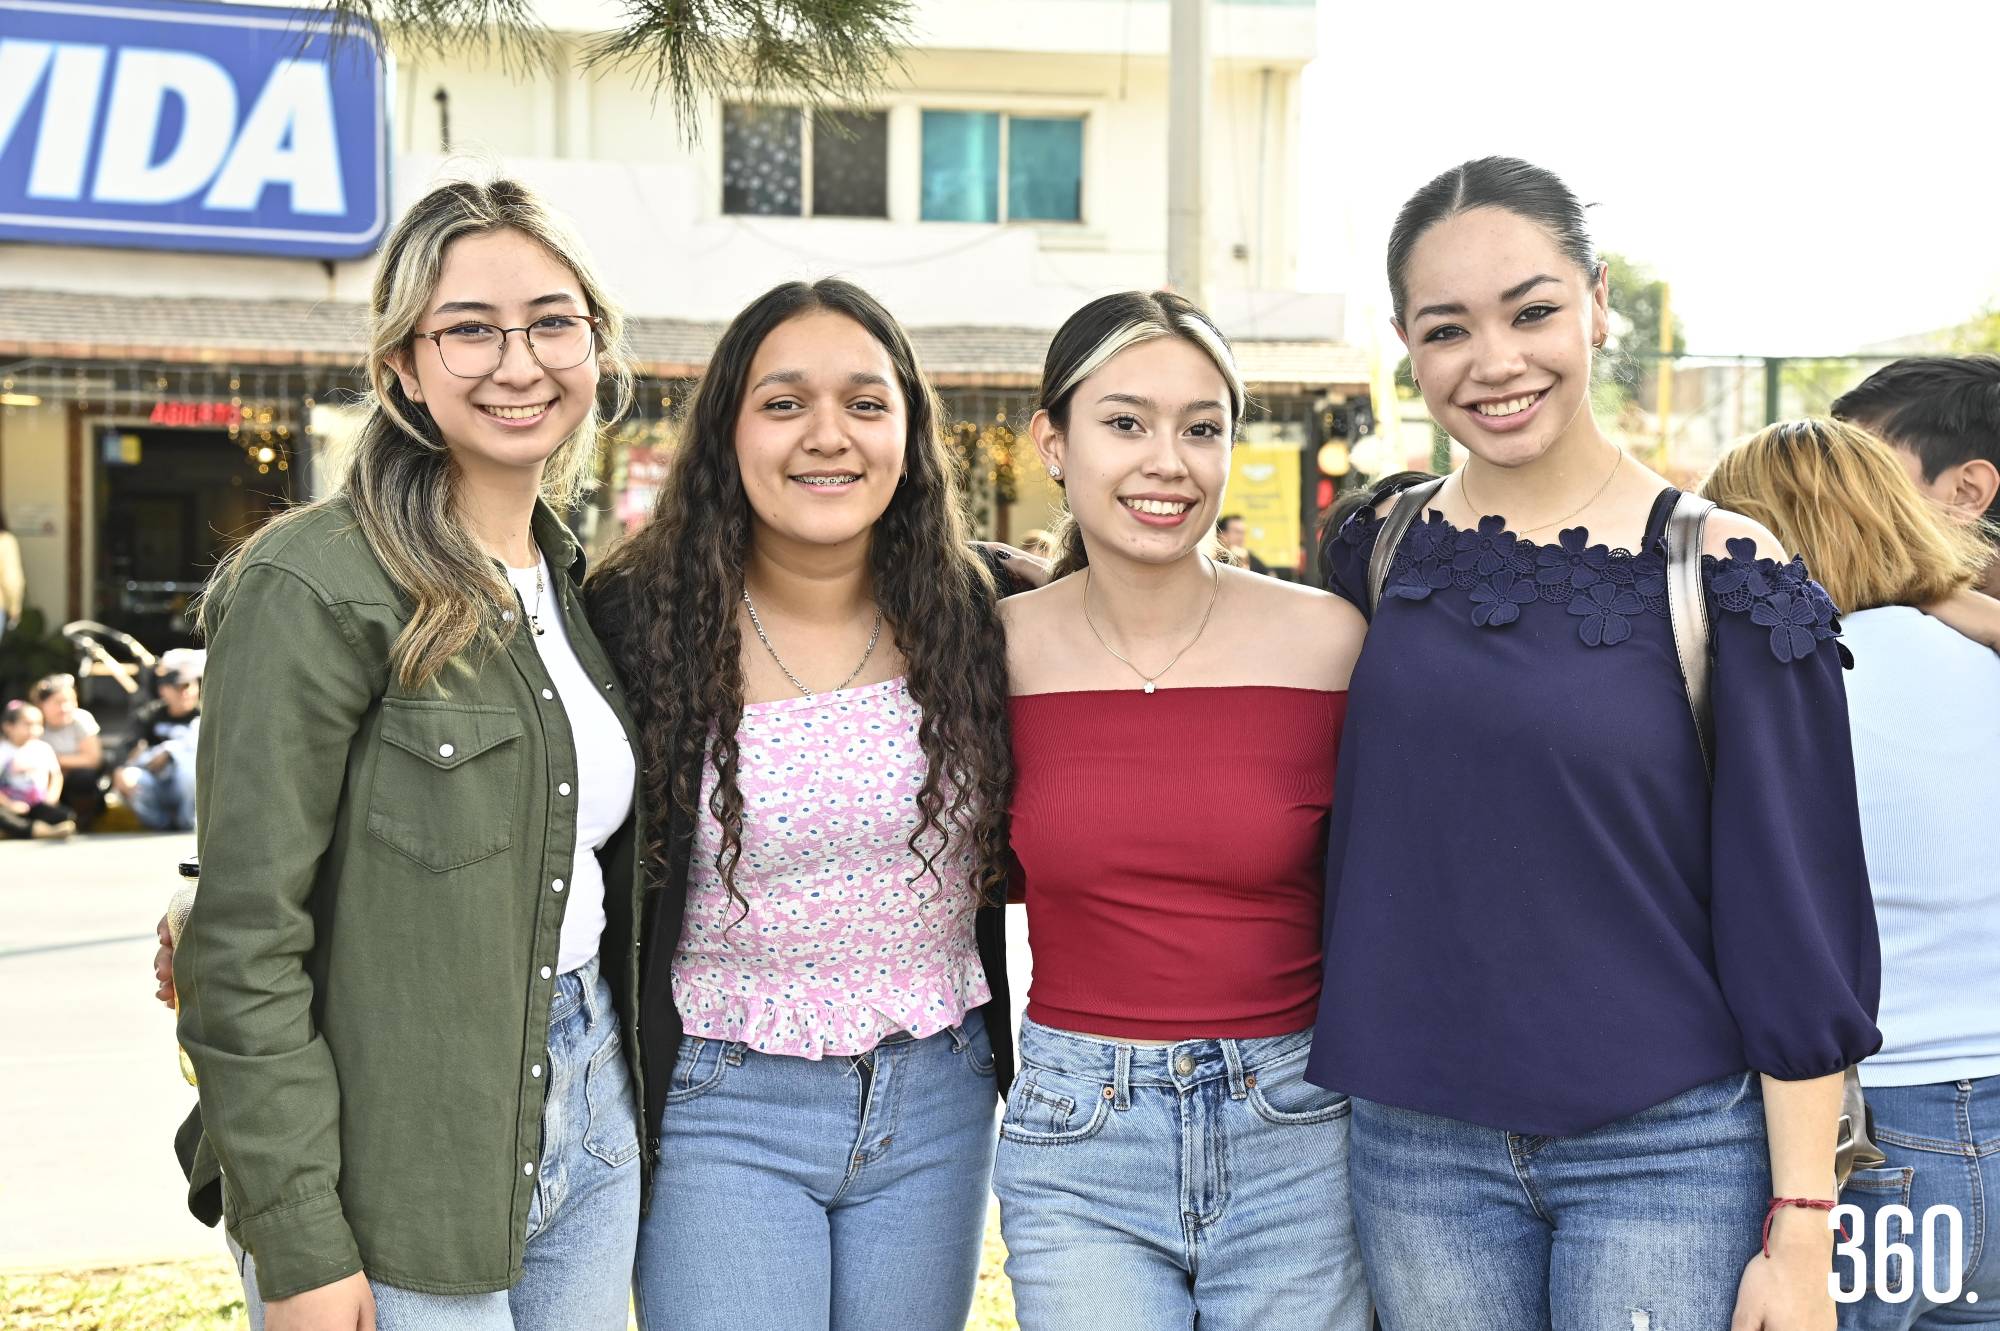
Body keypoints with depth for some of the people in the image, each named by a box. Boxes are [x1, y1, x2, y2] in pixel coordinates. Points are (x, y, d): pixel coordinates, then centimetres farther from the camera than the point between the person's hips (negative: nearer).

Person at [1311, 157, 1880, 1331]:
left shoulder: (1721, 573, -8)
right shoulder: (1383, 554, 3)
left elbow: (1795, 918, -7)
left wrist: (1800, 1234, -9)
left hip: (1668, 1148, -3)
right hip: (1419, 1144, 3)